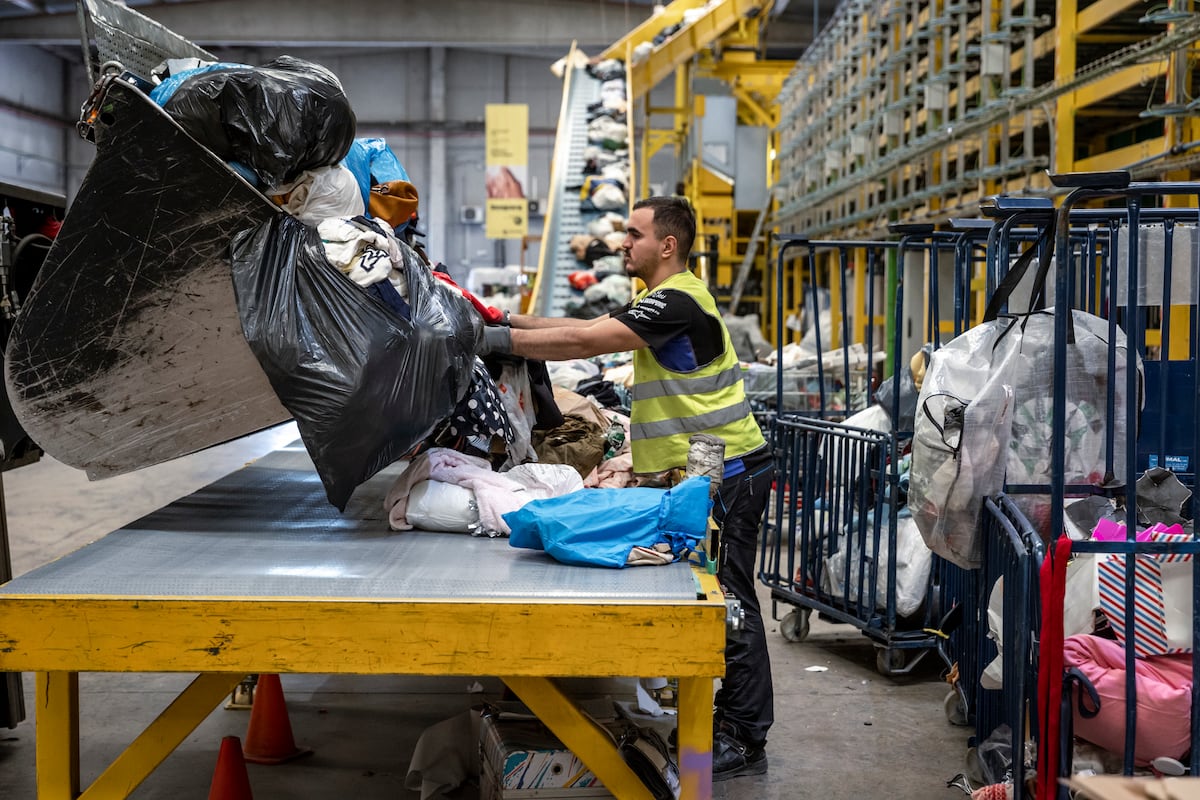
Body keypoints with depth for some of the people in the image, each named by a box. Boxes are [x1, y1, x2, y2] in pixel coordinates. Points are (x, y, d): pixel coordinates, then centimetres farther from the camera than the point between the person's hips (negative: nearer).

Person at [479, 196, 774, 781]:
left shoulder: (677, 301, -17)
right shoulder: (662, 300, 18)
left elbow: (584, 343, -23)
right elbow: (588, 328, 14)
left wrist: (501, 340, -19)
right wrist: (511, 320, 6)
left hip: (728, 473, -11)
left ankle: (745, 739, 2)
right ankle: (728, 717, 24)